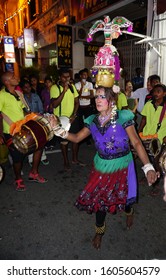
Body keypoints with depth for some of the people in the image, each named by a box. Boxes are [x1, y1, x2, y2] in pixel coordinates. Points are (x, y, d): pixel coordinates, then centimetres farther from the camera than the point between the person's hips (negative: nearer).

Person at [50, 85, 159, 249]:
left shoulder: (123, 118, -17)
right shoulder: (93, 121, -4)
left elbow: (136, 143, -18)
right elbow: (77, 138, 3)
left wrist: (148, 167, -26)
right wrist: (59, 130, -13)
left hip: (122, 167, -3)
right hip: (102, 167, 3)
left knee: (124, 197, 15)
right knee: (99, 199, 11)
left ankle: (129, 212, 56)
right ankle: (99, 230, 40)